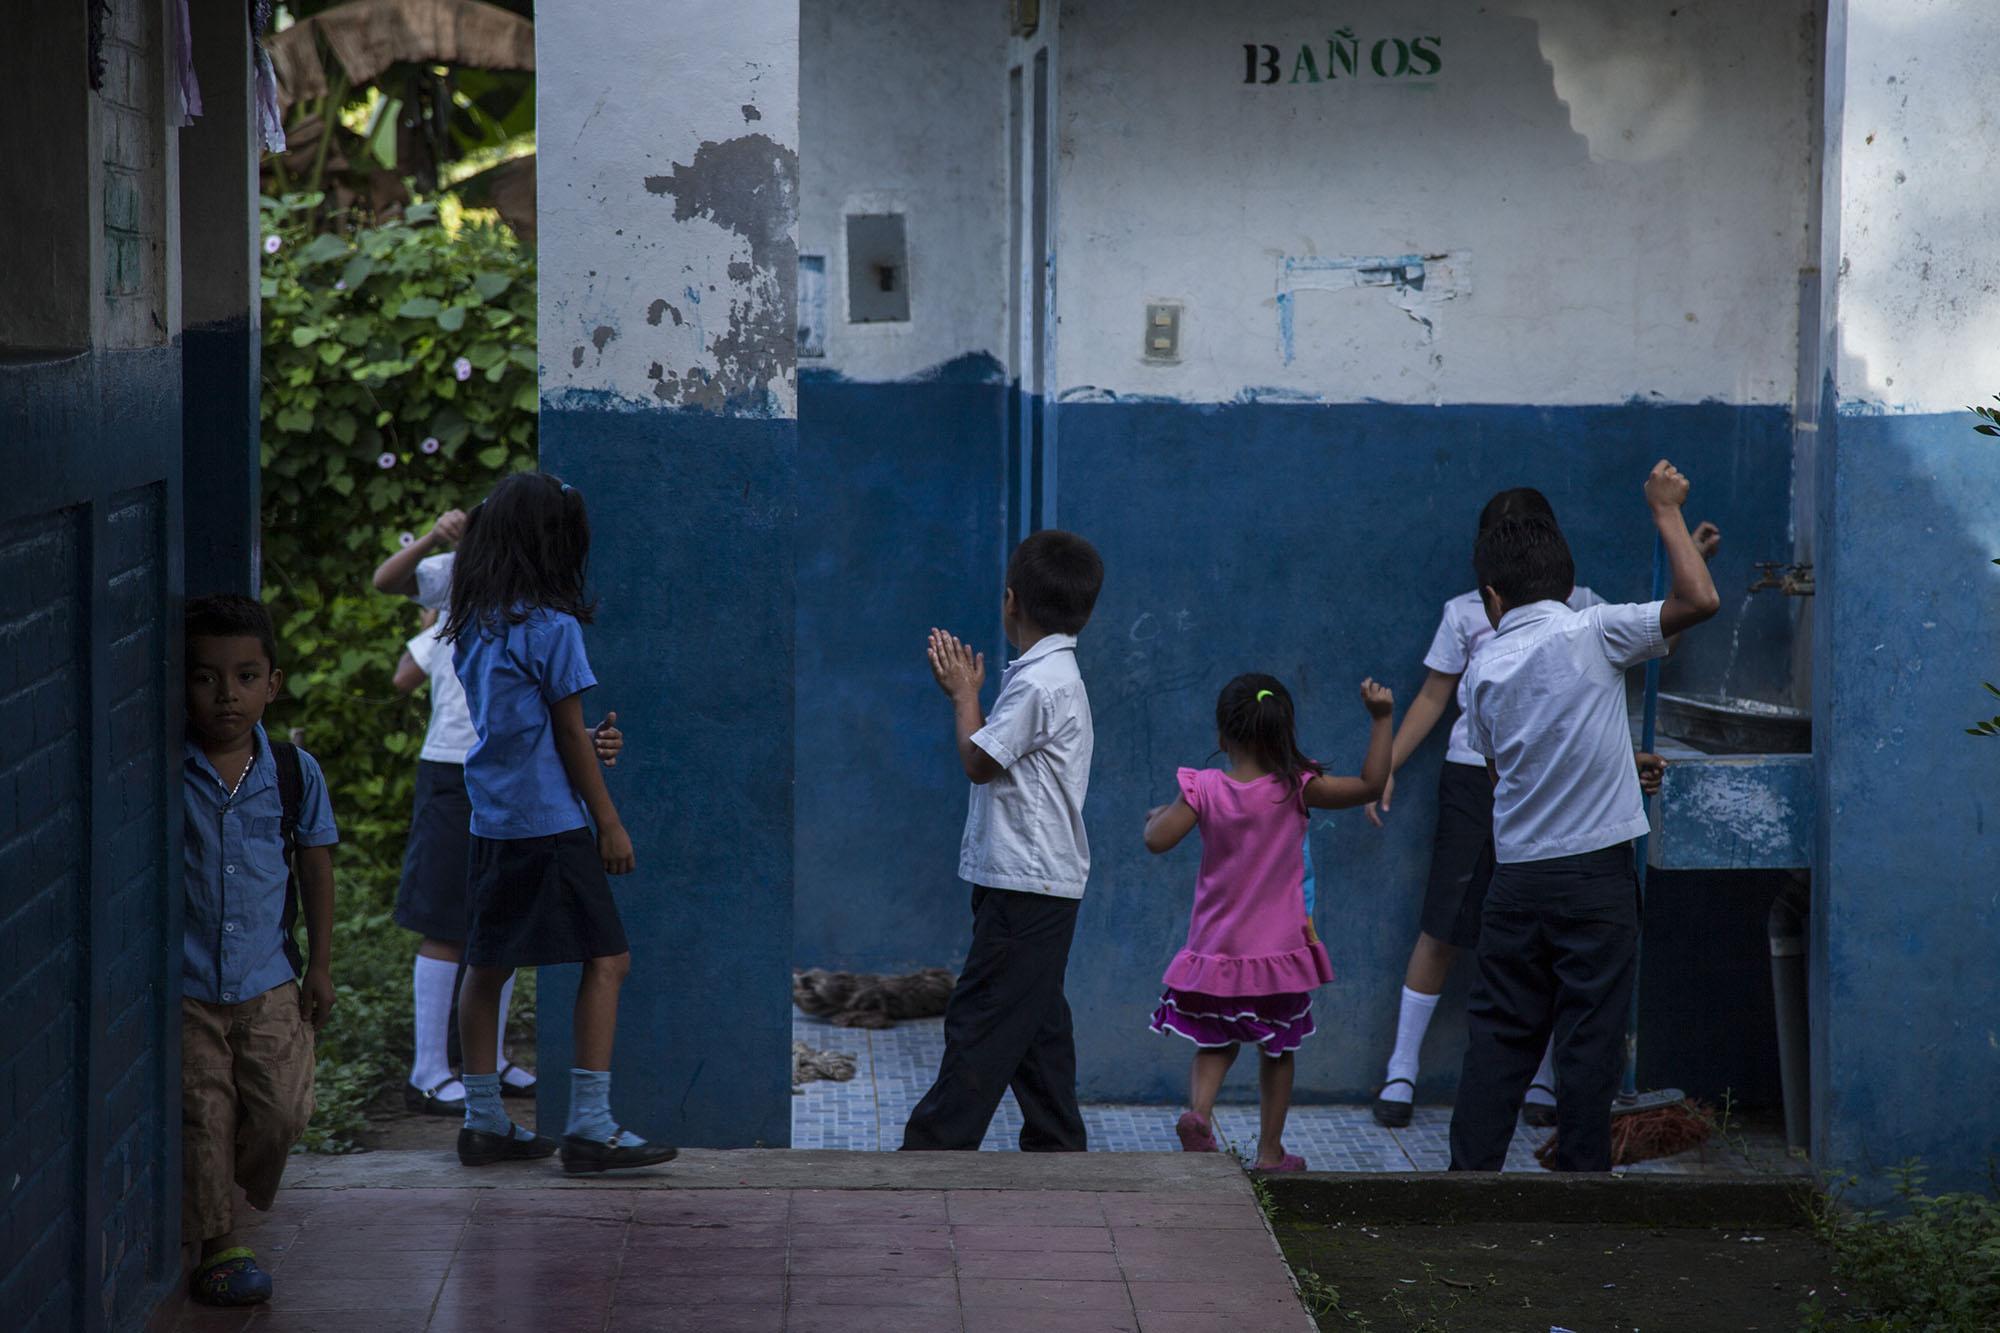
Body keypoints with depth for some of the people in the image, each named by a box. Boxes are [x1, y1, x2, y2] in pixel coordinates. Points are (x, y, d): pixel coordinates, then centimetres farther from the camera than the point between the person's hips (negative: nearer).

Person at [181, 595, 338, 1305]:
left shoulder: (295, 772, -2)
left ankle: (236, 1191, 28)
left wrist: (320, 966, 7)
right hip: (184, 985, -2)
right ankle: (217, 1243, 18)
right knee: (202, 1118, 4)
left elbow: (316, 866, 7)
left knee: (282, 1110, 0)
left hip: (270, 980, 2)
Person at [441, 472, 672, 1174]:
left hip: (491, 819, 8)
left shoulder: (473, 624, 9)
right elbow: (570, 733, -8)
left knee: (487, 965, 12)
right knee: (606, 959, -4)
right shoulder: (552, 627, -12)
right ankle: (589, 1125, -8)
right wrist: (610, 823, -2)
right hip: (550, 821, -8)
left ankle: (484, 1118, 17)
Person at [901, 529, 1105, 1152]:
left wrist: (965, 695, 1)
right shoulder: (1054, 674, 15)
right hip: (1041, 881, 10)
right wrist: (963, 692, 13)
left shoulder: (1040, 682, -17)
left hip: (1025, 884, -10)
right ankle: (1056, 1150, 15)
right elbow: (1000, 751, 19)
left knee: (980, 1016, -9)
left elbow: (979, 761, -13)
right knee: (1035, 1025, 12)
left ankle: (937, 1144, -8)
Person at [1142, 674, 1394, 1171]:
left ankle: (1198, 1110, -12)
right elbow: (1370, 784, -12)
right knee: (1278, 1049, 15)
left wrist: (1159, 814, 8)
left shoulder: (1204, 789, -10)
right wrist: (1380, 719, -10)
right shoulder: (1296, 789, -11)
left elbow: (1157, 840, -14)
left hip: (1217, 949, 1)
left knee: (1214, 1042, 15)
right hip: (1279, 948, 0)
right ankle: (1271, 1152, 18)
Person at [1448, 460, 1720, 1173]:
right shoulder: (1588, 633, -7)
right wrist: (1666, 511, -3)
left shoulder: (1483, 667, 7)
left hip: (1515, 876, 4)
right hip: (1596, 873, -4)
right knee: (1589, 1040, 2)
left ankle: (1470, 1174, 9)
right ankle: (1582, 1177, 4)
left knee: (1499, 1035, 10)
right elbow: (1699, 601, -15)